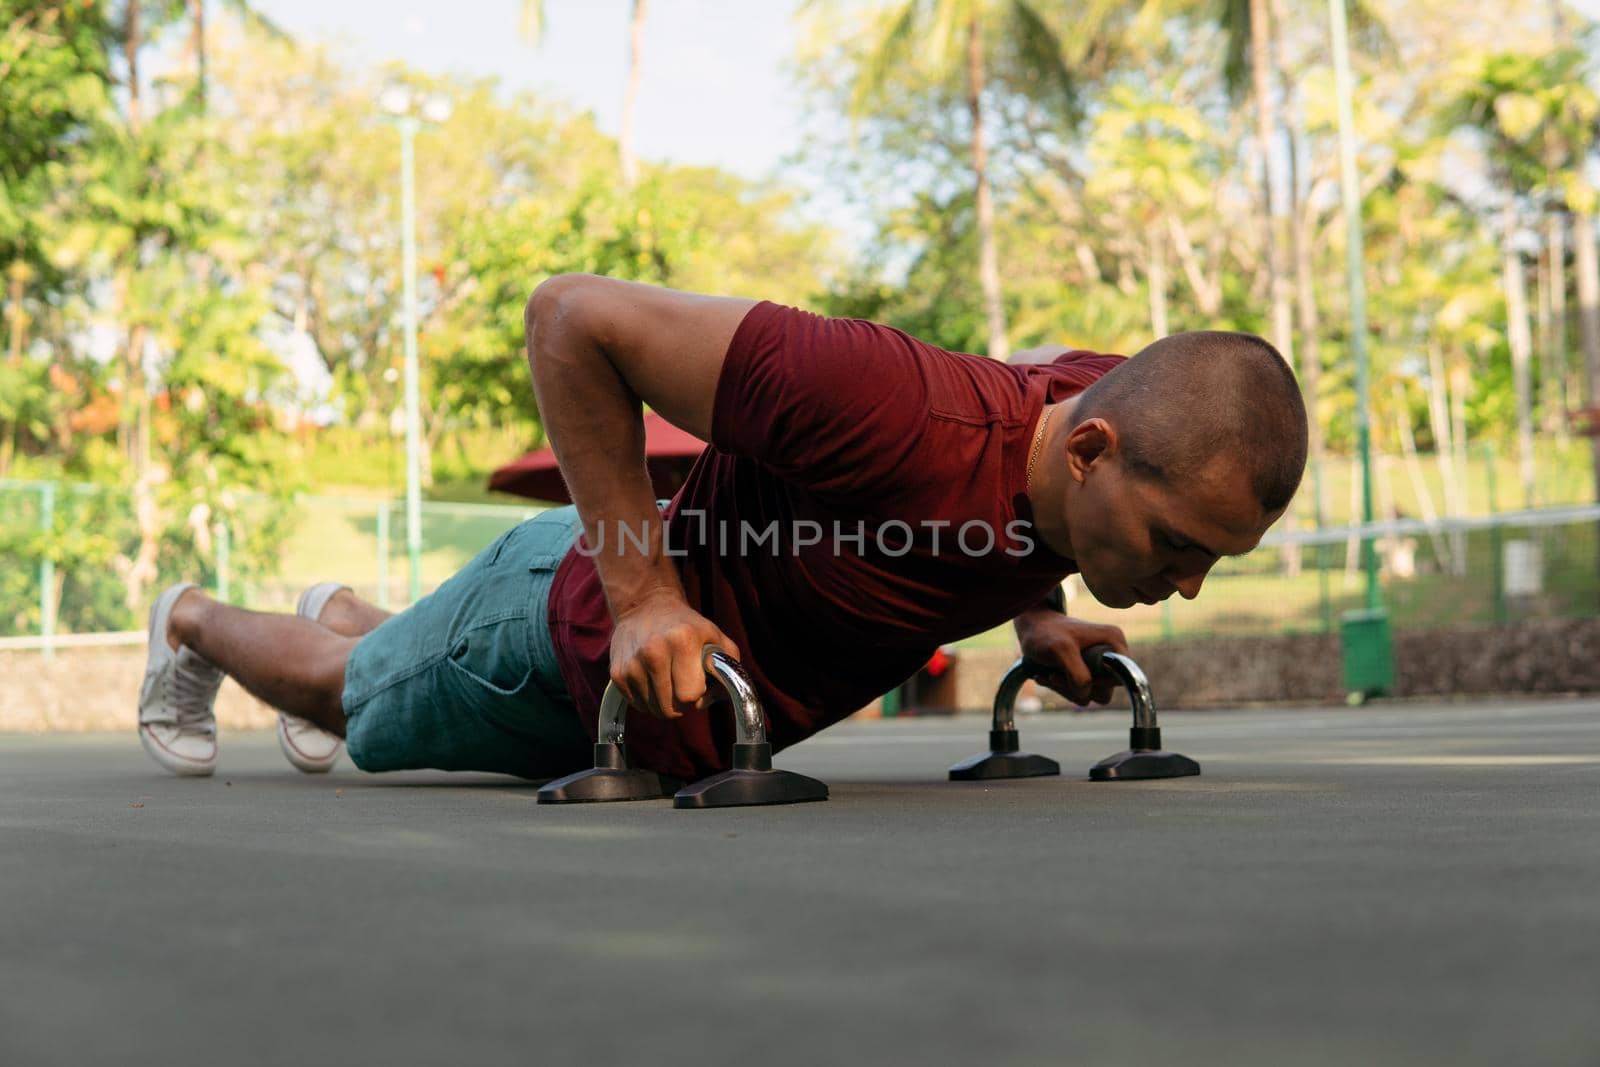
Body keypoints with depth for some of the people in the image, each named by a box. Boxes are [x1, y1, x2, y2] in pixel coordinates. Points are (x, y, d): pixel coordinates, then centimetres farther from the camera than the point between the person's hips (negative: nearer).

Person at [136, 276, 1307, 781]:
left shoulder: (1109, 408, -24)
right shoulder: (898, 413, -48)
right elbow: (574, 314, -39)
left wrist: (1037, 616, -5)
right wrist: (640, 595, -38)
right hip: (581, 622, -6)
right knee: (357, 700, 27)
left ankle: (343, 610, 69)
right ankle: (193, 622, 57)